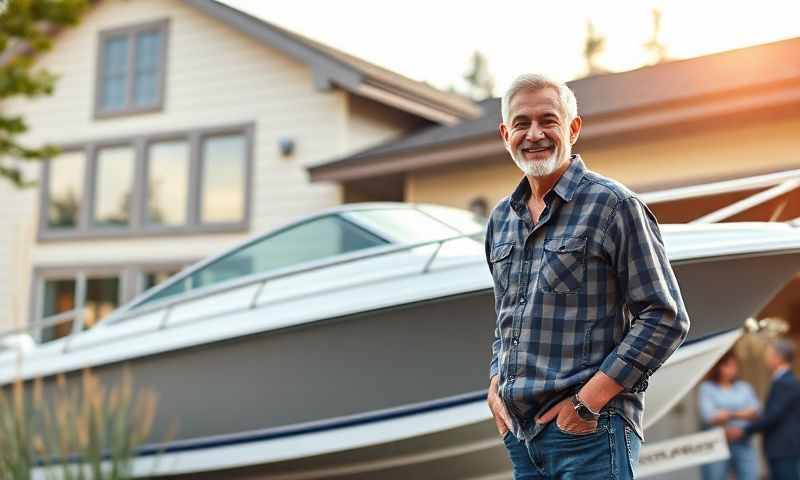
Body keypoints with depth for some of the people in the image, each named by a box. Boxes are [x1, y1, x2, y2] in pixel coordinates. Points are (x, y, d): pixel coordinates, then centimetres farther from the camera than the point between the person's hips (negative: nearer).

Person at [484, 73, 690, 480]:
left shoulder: (612, 205, -7)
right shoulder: (500, 219, 13)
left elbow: (666, 318, -11)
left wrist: (590, 400, -15)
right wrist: (495, 381, 7)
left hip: (589, 431, -6)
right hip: (519, 432, 6)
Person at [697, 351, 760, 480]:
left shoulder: (744, 387, 15)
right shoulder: (706, 388, 2)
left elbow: (754, 412, 3)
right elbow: (709, 417, -10)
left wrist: (725, 414, -12)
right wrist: (739, 414, -6)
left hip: (744, 445, 3)